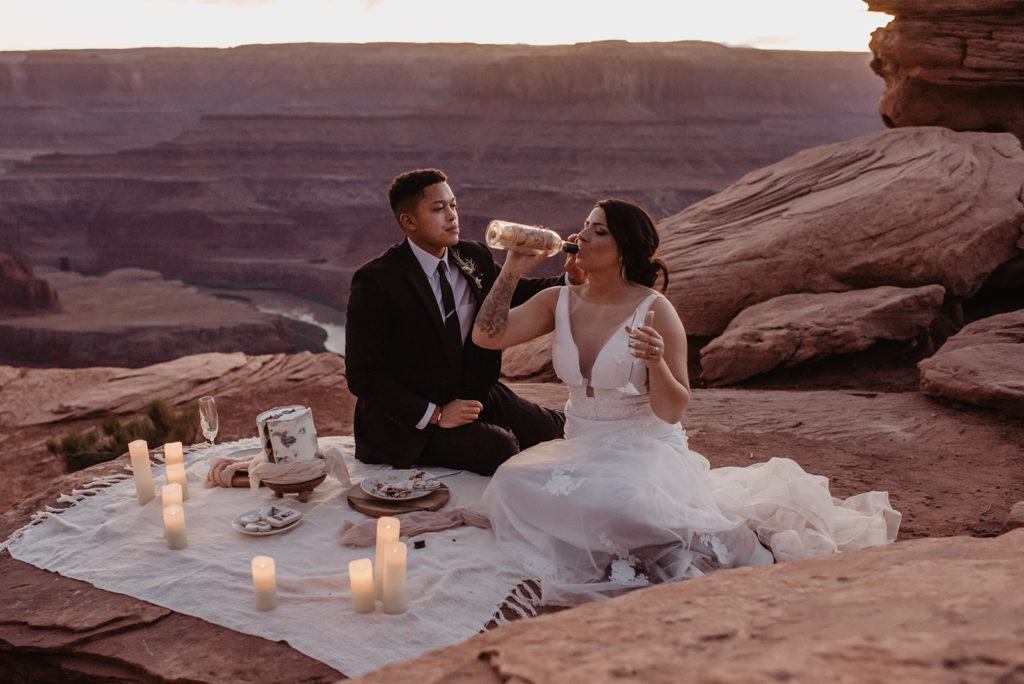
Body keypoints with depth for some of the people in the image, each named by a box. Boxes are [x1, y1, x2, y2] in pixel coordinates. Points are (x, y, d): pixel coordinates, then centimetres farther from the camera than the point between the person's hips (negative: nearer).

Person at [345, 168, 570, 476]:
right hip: (410, 420, -6)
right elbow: (362, 375, -17)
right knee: (501, 450, -24)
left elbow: (516, 293, 14)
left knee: (554, 428, -6)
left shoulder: (473, 257, 1)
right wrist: (434, 414, -21)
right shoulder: (376, 281, -18)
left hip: (473, 394, 7)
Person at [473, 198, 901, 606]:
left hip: (646, 449, -4)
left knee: (620, 501, -38)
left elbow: (673, 412, -12)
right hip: (581, 449, 5)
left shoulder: (655, 311, -11)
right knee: (513, 484, -25)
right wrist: (513, 270, -6)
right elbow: (487, 335, -1)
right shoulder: (560, 301, 4)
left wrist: (656, 362, -31)